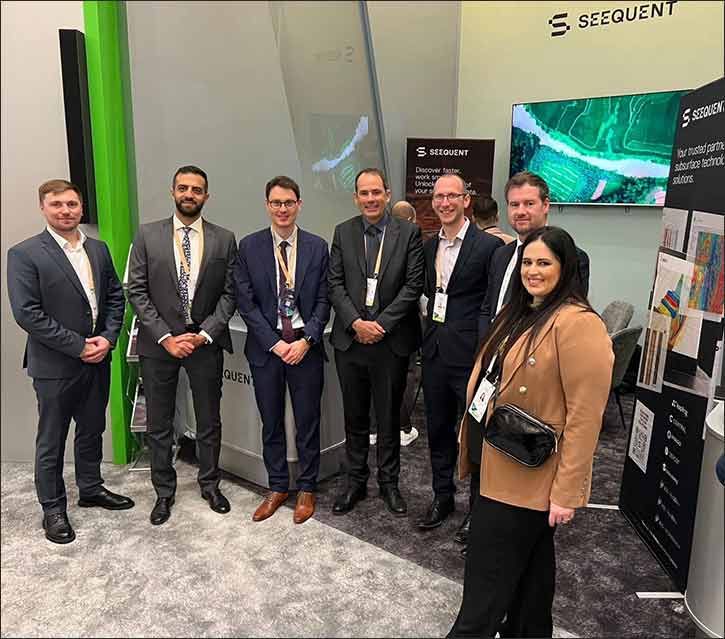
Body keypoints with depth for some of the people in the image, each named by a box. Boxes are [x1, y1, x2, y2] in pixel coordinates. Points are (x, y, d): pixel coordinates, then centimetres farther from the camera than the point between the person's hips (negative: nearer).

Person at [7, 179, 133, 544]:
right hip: (55, 366, -5)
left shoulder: (98, 250, 7)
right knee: (51, 442, 10)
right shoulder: (24, 254, -10)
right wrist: (78, 346, -17)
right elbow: (26, 313, -16)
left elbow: (115, 297, 8)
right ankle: (53, 508, 26)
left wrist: (107, 338, -7)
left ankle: (90, 489, 38)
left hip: (97, 360, 5)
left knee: (91, 431, 20)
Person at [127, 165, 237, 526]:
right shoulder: (147, 235, 1)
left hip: (206, 342, 0)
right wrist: (165, 337, -11)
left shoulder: (224, 239, 1)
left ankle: (210, 484, 32)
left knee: (209, 421, 12)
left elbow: (229, 293, 0)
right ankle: (164, 492, 29)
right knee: (159, 425, 11)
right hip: (158, 342, 0)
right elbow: (137, 291, -3)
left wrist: (205, 334, -12)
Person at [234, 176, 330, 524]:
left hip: (306, 345, 0)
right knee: (271, 422, 13)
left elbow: (323, 300, 0)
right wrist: (275, 343, -11)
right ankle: (277, 487, 30)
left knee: (308, 421, 9)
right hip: (266, 347, 1)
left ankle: (307, 488, 27)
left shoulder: (317, 246, 1)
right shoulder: (249, 246, 0)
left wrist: (306, 341, -12)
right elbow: (246, 302, -3)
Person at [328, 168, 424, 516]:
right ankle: (355, 481, 29)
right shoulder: (343, 232, 5)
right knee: (354, 416, 13)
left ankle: (389, 481, 29)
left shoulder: (409, 233, -1)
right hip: (350, 339, 2)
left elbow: (413, 284, -6)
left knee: (389, 416, 11)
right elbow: (335, 284, 1)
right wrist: (355, 323, -12)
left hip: (392, 341, -2)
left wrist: (381, 324, -13)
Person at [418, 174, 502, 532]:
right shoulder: (428, 246, 10)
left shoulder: (489, 245, -10)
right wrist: (430, 326, 10)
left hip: (470, 354, -6)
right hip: (434, 352, 6)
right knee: (438, 431, 16)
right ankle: (442, 497, 34)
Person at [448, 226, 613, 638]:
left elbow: (585, 415, -22)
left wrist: (567, 491, -20)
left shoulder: (577, 323, -20)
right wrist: (473, 445, 17)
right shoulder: (520, 312, 9)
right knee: (531, 561, 25)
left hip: (529, 477, -9)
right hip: (503, 465, 9)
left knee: (489, 576, 5)